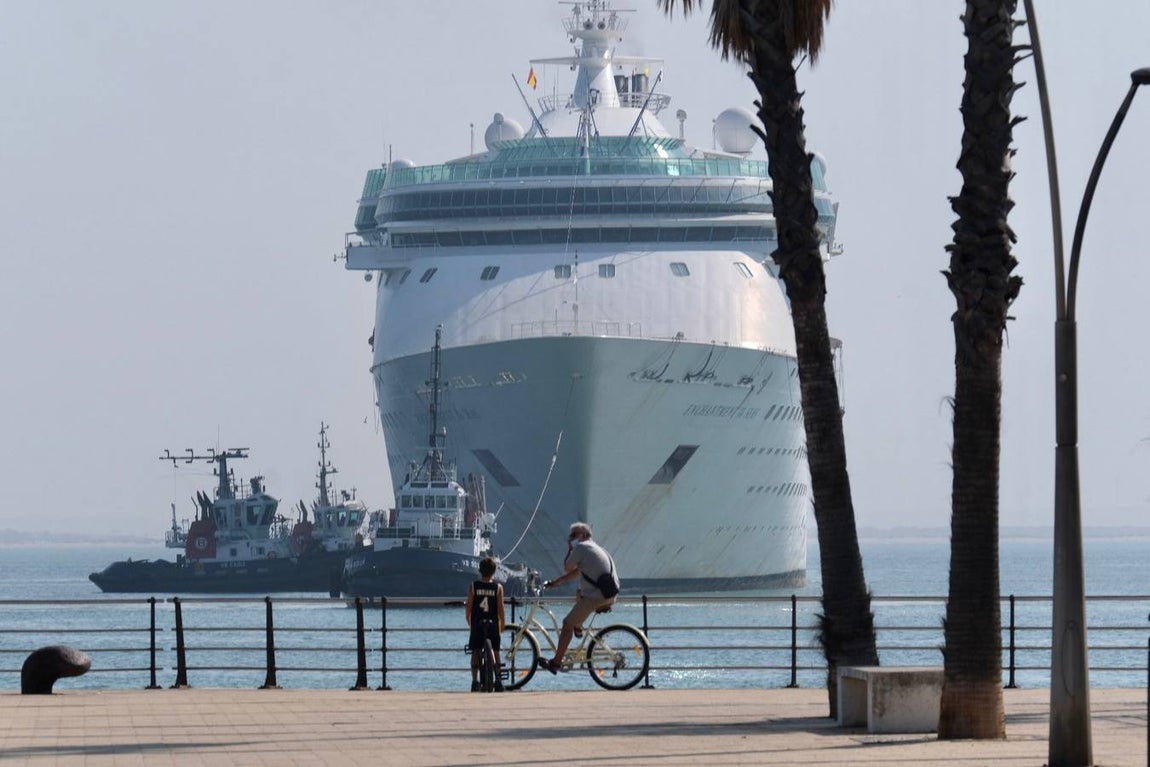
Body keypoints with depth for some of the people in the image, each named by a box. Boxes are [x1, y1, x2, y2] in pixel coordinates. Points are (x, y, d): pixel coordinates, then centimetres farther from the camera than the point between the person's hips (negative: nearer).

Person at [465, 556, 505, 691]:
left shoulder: (473, 586, -3)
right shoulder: (498, 587, -4)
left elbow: (469, 606, -1)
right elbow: (500, 608, -3)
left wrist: (469, 622, 13)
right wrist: (502, 624, 9)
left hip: (477, 624, 0)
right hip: (493, 624, 0)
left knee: (475, 652, 6)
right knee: (495, 652, 10)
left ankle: (475, 680, -4)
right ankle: (498, 680, 6)